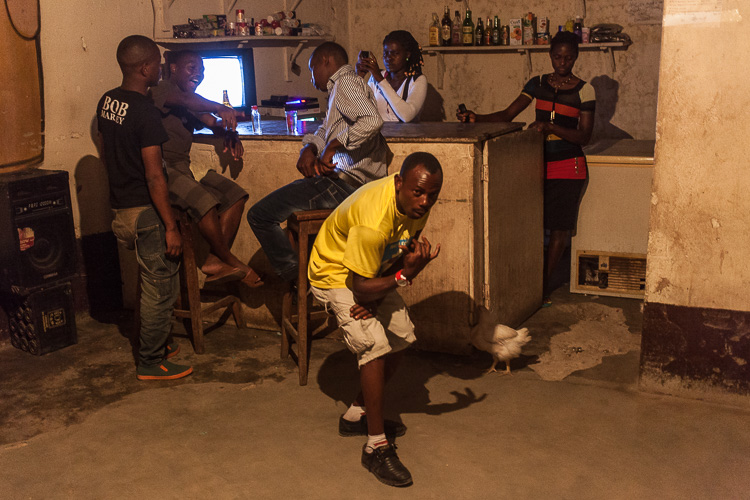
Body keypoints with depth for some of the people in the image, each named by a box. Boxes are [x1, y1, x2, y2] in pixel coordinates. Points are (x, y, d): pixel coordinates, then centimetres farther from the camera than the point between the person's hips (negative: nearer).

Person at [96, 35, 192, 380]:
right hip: (145, 211, -9)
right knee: (162, 287, 2)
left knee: (151, 282, 21)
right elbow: (154, 176, -22)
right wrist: (171, 226, -19)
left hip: (120, 207, 9)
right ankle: (150, 363, 10)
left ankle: (156, 344, 33)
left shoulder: (106, 102, 7)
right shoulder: (145, 112, -20)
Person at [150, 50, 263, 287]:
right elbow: (183, 101, -26)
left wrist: (230, 133, -8)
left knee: (235, 195, -6)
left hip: (184, 167, 9)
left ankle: (215, 261, -12)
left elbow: (213, 122, 17)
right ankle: (230, 261, -9)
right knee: (206, 202, -28)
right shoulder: (162, 89, -5)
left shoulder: (194, 101, 24)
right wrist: (220, 108, -44)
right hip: (162, 167, -9)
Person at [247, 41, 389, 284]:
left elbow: (372, 120, -28)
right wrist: (309, 149, 4)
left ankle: (297, 277, 3)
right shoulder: (339, 88, 23)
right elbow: (324, 131, 26)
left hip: (346, 183, -11)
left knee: (259, 215, -8)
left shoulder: (346, 83, -10)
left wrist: (332, 146, -21)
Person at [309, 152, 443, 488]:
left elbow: (406, 252, -5)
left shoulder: (418, 204, -17)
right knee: (375, 347, -23)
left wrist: (377, 298, -19)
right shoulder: (373, 221, -40)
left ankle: (358, 415, 23)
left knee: (401, 339, 6)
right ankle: (375, 447, -12)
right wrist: (405, 275, -44)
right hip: (337, 273, -8)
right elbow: (360, 286, -30)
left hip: (375, 272, 8)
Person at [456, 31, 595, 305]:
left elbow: (584, 135, -6)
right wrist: (476, 118, -12)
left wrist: (550, 127, -20)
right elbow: (508, 114, 4)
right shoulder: (537, 84, 8)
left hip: (568, 167, -2)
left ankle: (543, 283, 14)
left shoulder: (584, 90, -1)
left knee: (559, 228, 1)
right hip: (538, 162, 2)